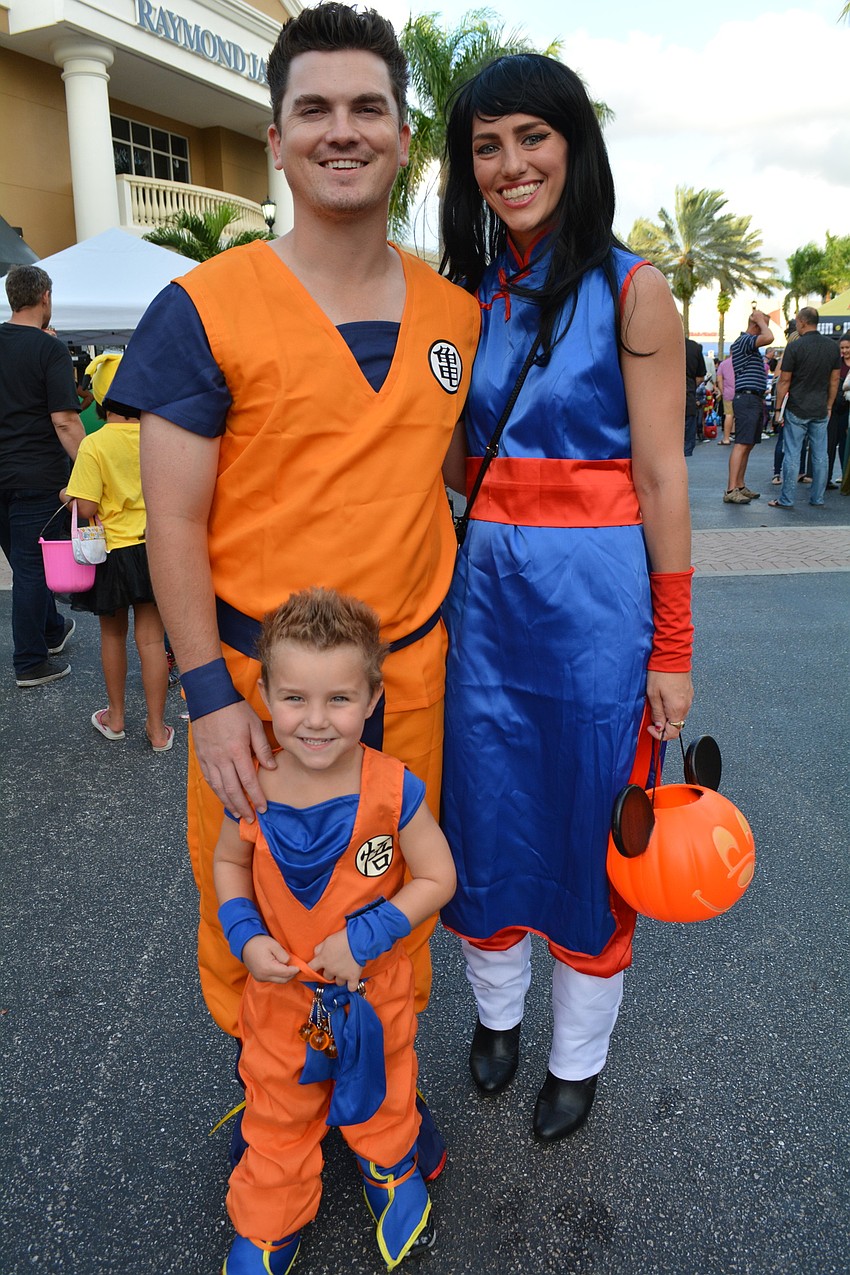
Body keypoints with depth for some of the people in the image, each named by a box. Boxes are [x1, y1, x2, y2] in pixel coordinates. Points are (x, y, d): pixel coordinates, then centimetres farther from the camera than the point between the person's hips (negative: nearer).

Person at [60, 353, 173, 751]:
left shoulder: (94, 445, -15)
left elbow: (86, 508, -17)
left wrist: (67, 496, 3)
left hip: (111, 551, -2)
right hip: (153, 548, 2)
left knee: (112, 634, 16)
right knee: (150, 637, 6)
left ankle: (115, 718, 29)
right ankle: (157, 728, 9)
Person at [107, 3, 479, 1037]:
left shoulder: (455, 310, 5)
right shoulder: (204, 309, -8)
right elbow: (175, 523, -8)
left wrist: (457, 630, 10)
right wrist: (210, 693, -12)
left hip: (412, 667, 4)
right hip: (255, 671, -3)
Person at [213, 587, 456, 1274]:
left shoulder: (392, 791, -26)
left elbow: (437, 877, -16)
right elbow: (229, 864, -1)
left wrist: (363, 937, -23)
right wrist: (246, 935, -16)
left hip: (373, 985, -1)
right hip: (280, 987, 1)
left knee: (382, 1095, 26)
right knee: (277, 1113, 22)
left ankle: (392, 1170, 58)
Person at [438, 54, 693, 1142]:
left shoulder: (630, 291, -4)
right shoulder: (469, 298, 9)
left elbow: (661, 477, -7)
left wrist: (672, 647, -8)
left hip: (597, 593, -4)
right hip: (484, 590, 4)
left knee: (589, 826, 9)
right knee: (486, 815, 13)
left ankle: (578, 1057, 33)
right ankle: (496, 1007, 41)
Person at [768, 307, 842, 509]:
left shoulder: (795, 346, -11)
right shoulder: (832, 346, 5)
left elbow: (784, 381, -9)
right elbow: (834, 380, 10)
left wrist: (778, 408, -2)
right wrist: (829, 407, 18)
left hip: (797, 409, -4)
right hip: (821, 410, 5)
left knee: (792, 455, -1)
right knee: (820, 455, 8)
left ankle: (786, 500, 1)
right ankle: (818, 499, 13)